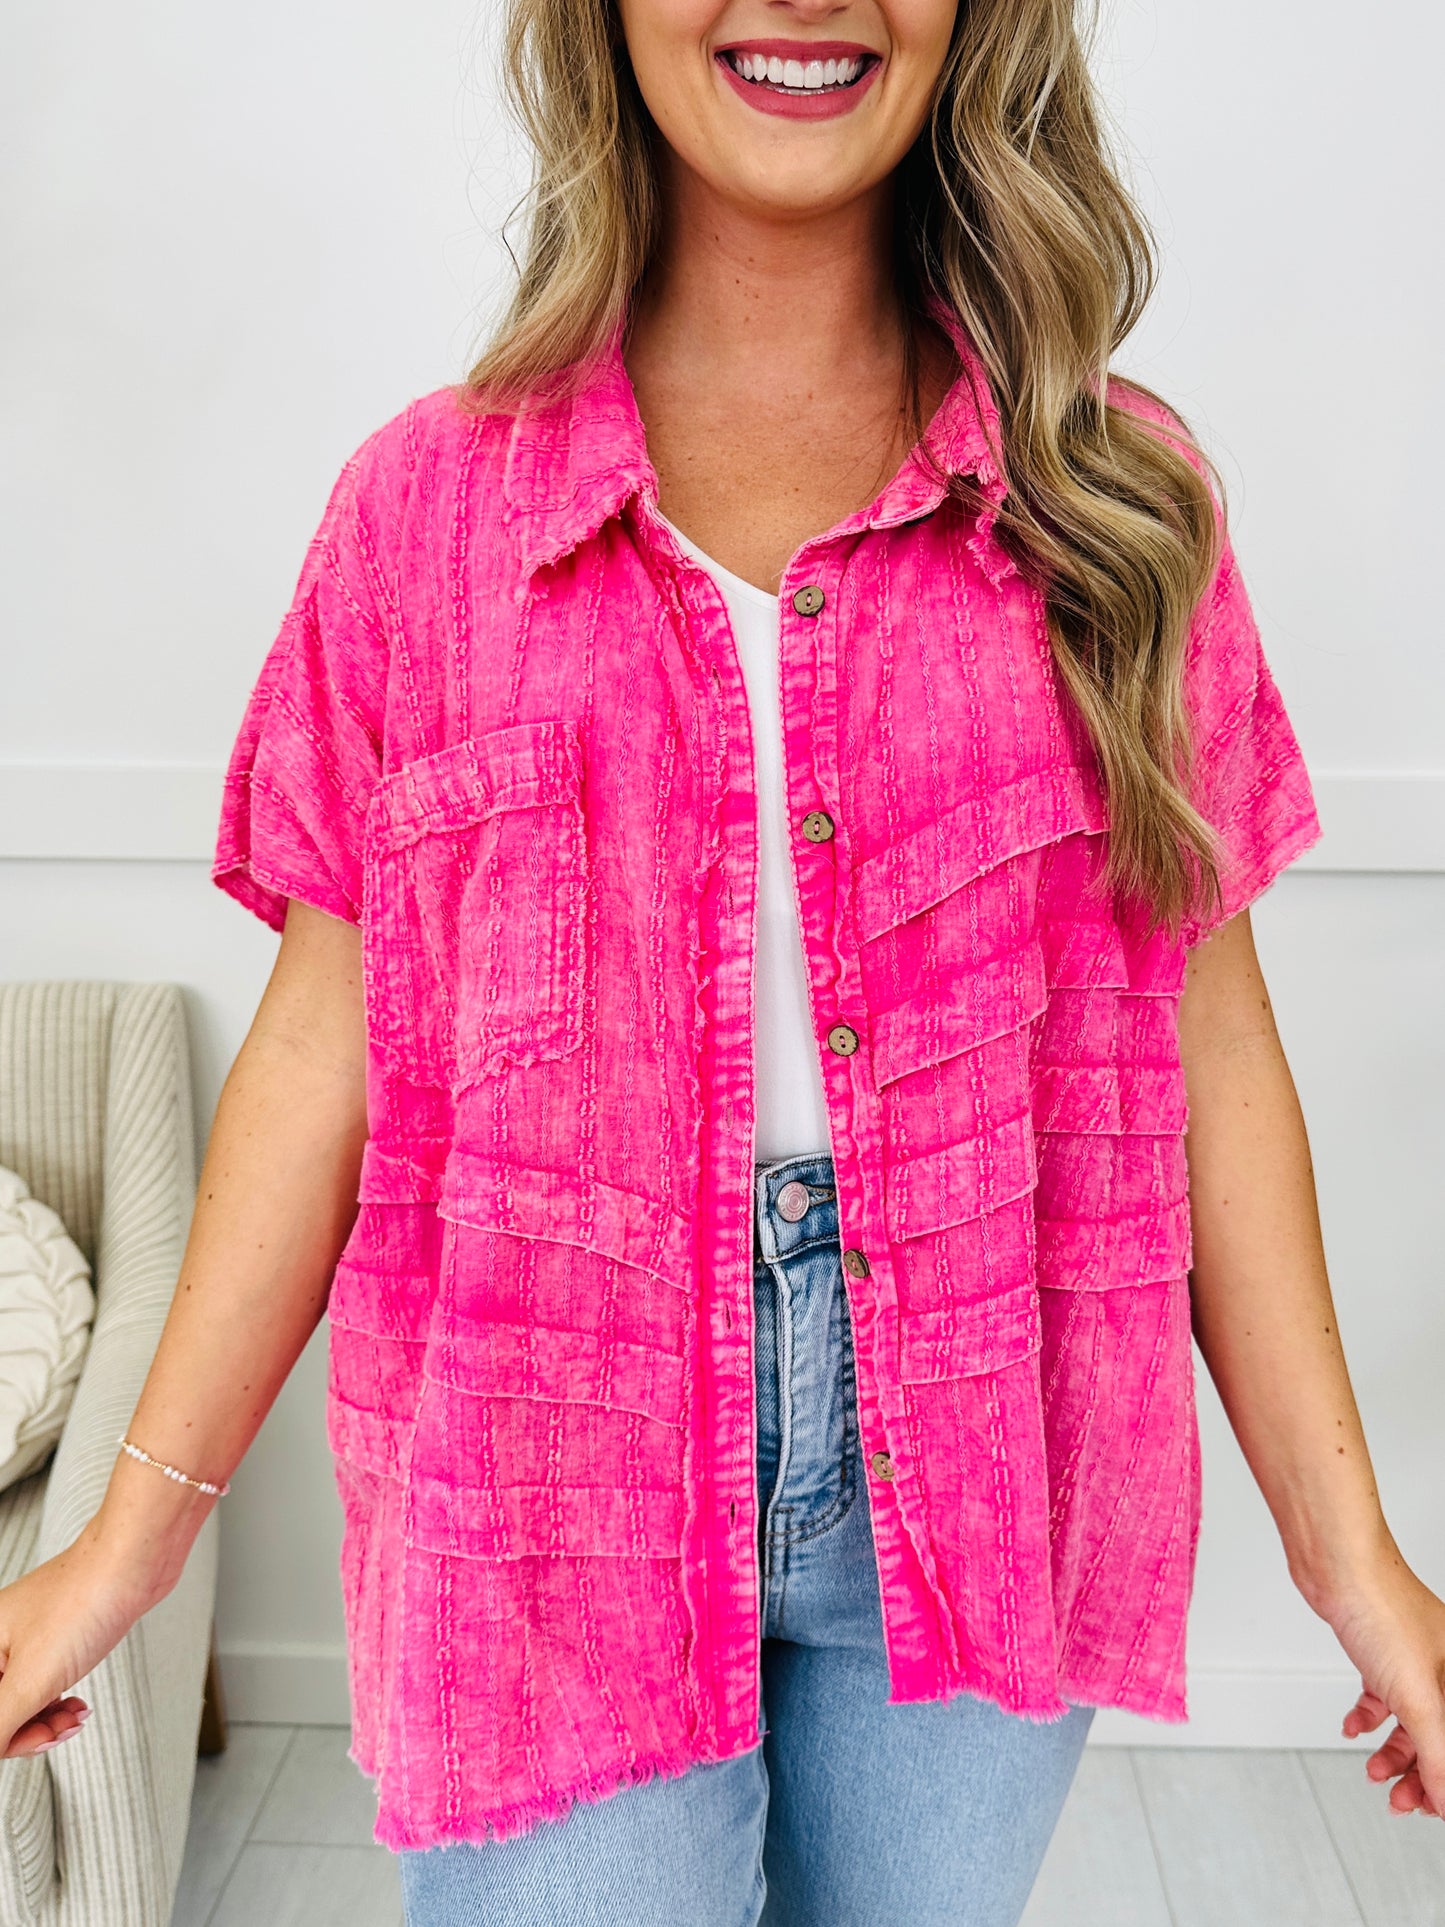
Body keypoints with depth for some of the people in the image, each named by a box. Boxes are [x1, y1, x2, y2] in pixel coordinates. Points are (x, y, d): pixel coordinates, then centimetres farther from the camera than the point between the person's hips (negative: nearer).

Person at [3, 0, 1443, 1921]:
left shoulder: (1111, 499, 1)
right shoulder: (429, 502, -1)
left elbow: (1208, 1040, 2)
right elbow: (325, 1047, 0)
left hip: (972, 1476, 2)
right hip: (553, 1500, -1)